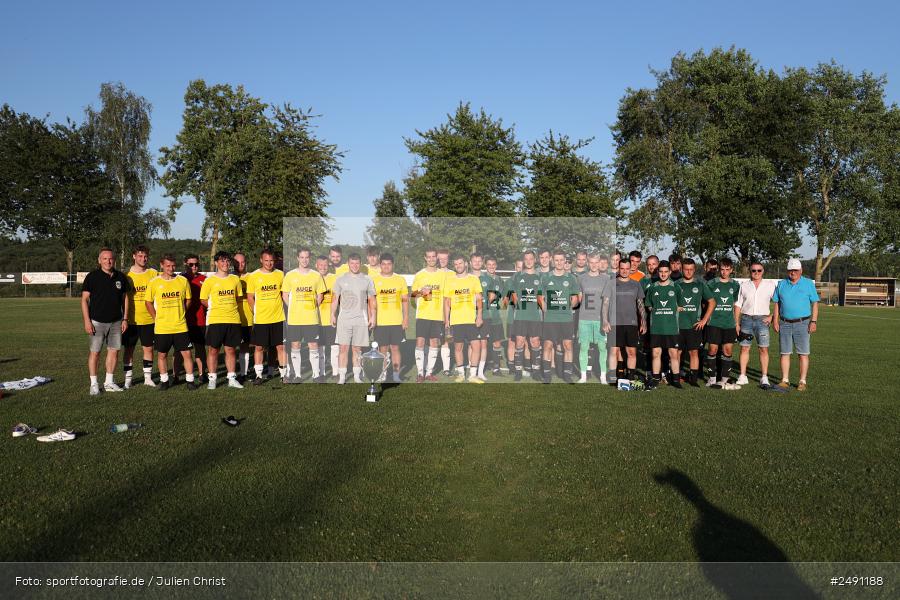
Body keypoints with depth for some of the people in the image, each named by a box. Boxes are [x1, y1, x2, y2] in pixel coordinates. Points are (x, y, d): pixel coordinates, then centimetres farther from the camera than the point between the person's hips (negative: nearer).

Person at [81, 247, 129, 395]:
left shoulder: (121, 277, 6)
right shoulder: (92, 276, -5)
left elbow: (125, 298, 13)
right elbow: (84, 299, -5)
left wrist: (125, 319, 7)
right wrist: (87, 321, -11)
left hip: (116, 322, 4)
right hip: (97, 321, -4)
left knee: (114, 351, 7)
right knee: (94, 352, -1)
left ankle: (109, 382, 19)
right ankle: (94, 384, 8)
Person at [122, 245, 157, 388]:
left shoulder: (154, 273, 1)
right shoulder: (127, 274, -1)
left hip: (148, 319, 1)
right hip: (131, 319, -1)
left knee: (148, 348, 8)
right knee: (129, 349, 5)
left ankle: (148, 378, 18)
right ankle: (128, 378, 15)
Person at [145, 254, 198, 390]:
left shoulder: (183, 281, 1)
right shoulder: (154, 282, -2)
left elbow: (188, 300, 13)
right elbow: (148, 302, 6)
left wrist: (181, 314, 7)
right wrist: (157, 318, 1)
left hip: (181, 326, 0)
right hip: (161, 327, 0)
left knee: (186, 353, 1)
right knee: (162, 354, 10)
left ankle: (190, 380, 11)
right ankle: (164, 381, 24)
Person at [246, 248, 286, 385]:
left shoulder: (280, 274, 4)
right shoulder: (253, 276, -1)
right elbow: (250, 298, 3)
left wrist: (278, 307, 6)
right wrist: (256, 312, -1)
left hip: (279, 318, 1)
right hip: (260, 319, -1)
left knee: (281, 346, 4)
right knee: (259, 347, 5)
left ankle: (284, 374, 14)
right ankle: (258, 375, 15)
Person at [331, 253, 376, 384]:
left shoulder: (367, 280, 6)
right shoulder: (341, 279, 6)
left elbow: (371, 300, 8)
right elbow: (335, 299, 9)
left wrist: (372, 317, 3)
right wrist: (333, 315, 1)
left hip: (361, 319, 0)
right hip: (344, 318, 0)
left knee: (357, 349, 5)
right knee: (343, 348, -3)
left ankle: (357, 376, 13)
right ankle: (342, 376, 3)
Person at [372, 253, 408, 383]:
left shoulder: (400, 280, 6)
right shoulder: (374, 280, 2)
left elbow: (405, 300, 8)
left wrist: (406, 318, 1)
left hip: (397, 321, 1)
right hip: (380, 322, -1)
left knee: (395, 348, 3)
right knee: (383, 349, 4)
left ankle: (396, 375, 10)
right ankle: (383, 376, 13)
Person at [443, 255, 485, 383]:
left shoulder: (474, 279, 6)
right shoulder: (449, 280, 6)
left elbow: (479, 299, 5)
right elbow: (446, 302, 9)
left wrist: (479, 315, -8)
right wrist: (446, 320, 4)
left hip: (472, 319, 0)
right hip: (455, 320, 0)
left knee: (476, 345, -8)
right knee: (458, 346, 6)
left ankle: (473, 374, 0)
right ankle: (461, 373, 20)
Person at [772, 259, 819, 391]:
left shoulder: (808, 284, 2)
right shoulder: (781, 284, 9)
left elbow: (815, 304, 1)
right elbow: (777, 304, 12)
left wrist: (813, 322, -7)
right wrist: (775, 321, 3)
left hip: (802, 323, -2)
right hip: (785, 324, 3)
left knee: (803, 354, -1)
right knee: (785, 353, 5)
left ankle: (802, 382, 5)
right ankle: (785, 380, 10)